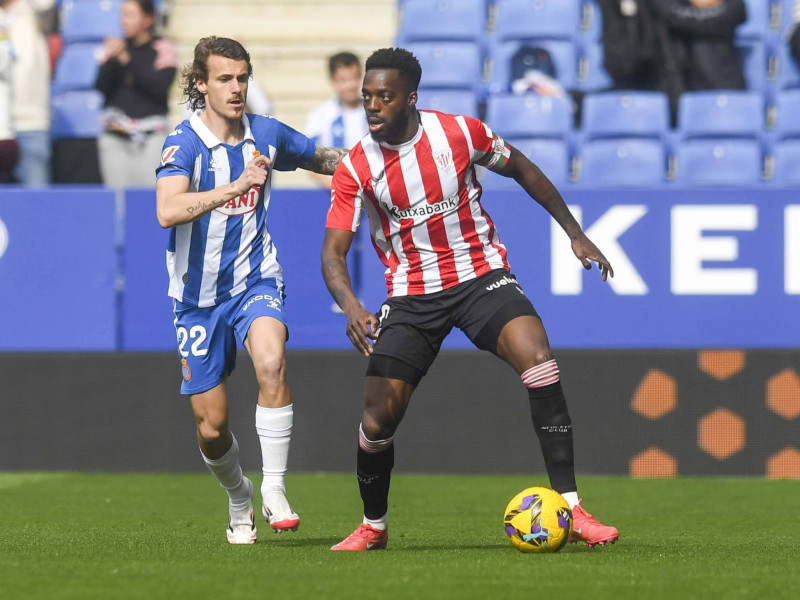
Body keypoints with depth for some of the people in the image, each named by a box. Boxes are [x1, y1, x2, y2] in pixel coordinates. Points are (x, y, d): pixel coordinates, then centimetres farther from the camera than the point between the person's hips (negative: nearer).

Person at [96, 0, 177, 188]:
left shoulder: (163, 49, 3)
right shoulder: (115, 47, 11)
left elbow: (160, 86, -10)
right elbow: (102, 86, 4)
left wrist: (128, 61, -14)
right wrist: (112, 59, -12)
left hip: (150, 136, -2)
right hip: (115, 135, 3)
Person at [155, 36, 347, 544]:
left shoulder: (267, 134, 0)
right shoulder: (184, 143, -14)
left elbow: (321, 157, 21)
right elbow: (168, 211, -32)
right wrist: (237, 187, -42)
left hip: (256, 282, 1)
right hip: (200, 293, -1)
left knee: (271, 361, -31)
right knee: (212, 427, 3)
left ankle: (274, 489, -22)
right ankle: (240, 502, 34)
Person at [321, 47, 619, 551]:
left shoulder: (460, 132, -9)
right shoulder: (355, 168, -9)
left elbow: (523, 171, 9)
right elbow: (333, 252, -10)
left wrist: (576, 235, 11)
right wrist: (351, 307, -31)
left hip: (481, 275, -1)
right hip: (411, 295, 1)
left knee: (538, 359, -27)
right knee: (377, 418, -8)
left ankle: (570, 508, -22)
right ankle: (373, 527, 22)